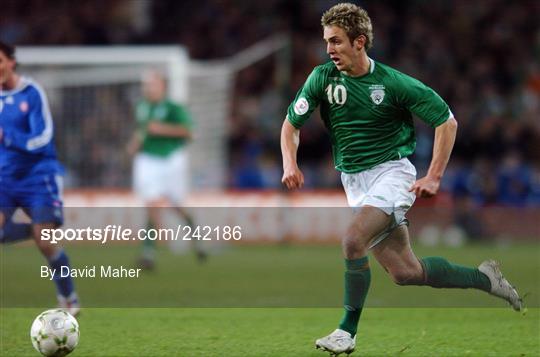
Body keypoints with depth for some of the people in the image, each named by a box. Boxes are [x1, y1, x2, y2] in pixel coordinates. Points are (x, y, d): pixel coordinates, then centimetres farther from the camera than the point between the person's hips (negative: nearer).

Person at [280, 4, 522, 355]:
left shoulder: (393, 82, -13)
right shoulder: (322, 78, -2)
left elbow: (447, 121, -5)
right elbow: (292, 124, 6)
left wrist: (433, 178, -9)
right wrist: (290, 163, -13)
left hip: (391, 171, -5)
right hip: (354, 180, 5)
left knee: (353, 241, -29)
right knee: (405, 272, 3)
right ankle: (484, 278, 23)